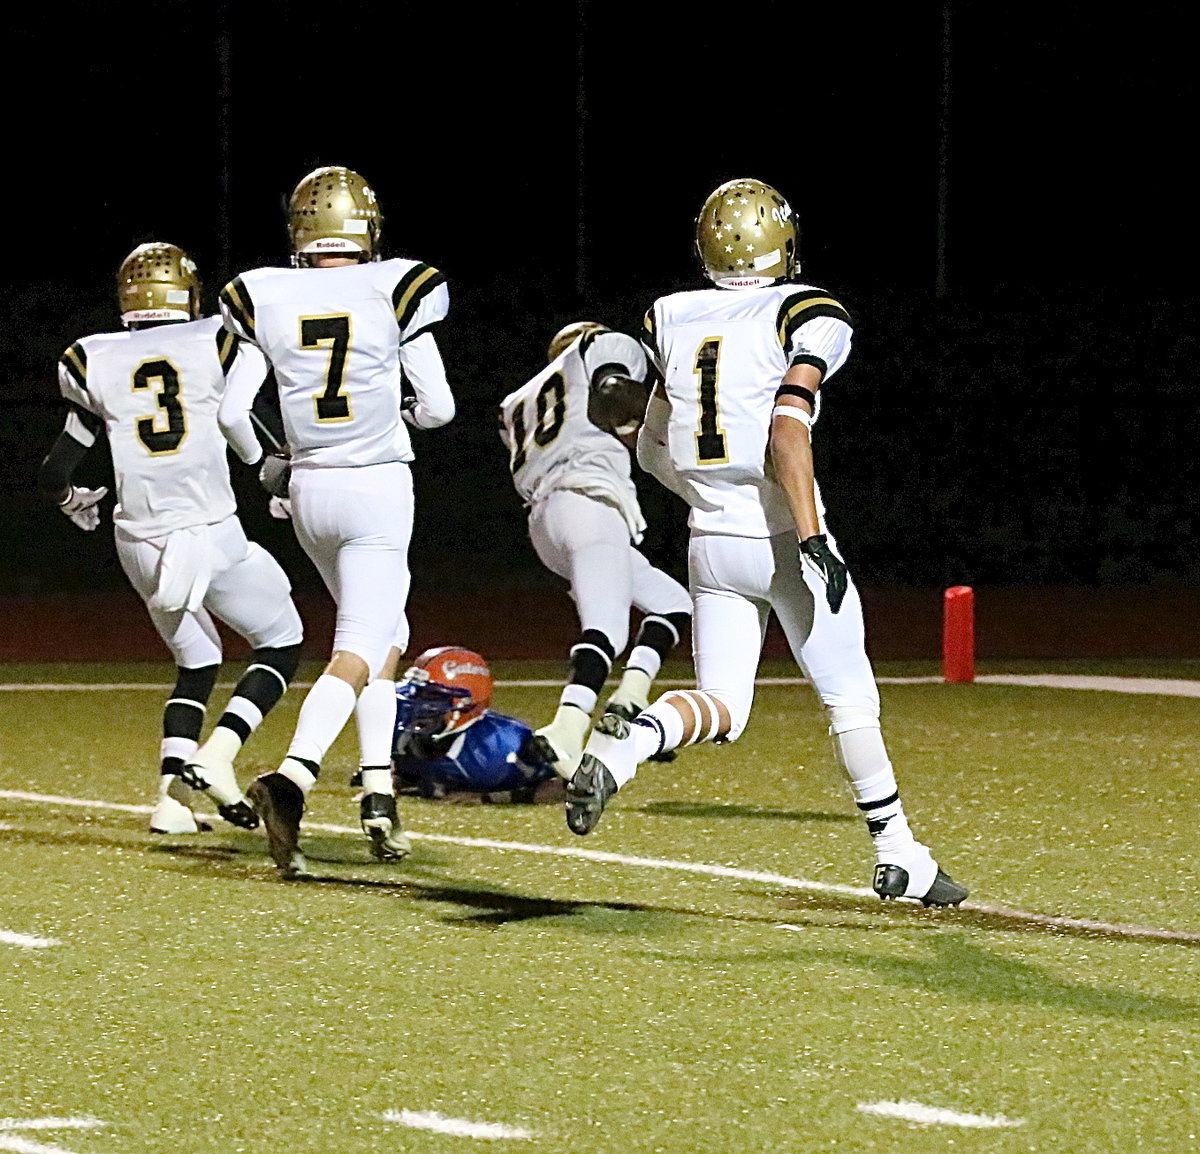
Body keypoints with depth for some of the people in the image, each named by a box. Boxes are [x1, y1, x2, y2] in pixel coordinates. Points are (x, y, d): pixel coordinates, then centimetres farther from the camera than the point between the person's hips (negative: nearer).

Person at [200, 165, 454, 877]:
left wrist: (268, 470, 19)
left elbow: (233, 411, 1)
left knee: (388, 633, 23)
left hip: (308, 489, 4)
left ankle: (379, 790, 15)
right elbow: (438, 408, -5)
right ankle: (293, 776, -32)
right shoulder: (394, 292, -8)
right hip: (379, 485, -4)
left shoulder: (265, 300, -1)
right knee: (358, 651, -9)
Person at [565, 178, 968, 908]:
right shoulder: (806, 317, -9)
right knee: (850, 698, 9)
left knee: (720, 708, 7)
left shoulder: (673, 322, 7)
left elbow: (655, 451, 14)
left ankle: (622, 745, -24)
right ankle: (899, 858, 16)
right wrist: (813, 538, -22)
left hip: (711, 544, 5)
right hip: (782, 542, -5)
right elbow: (786, 432, -21)